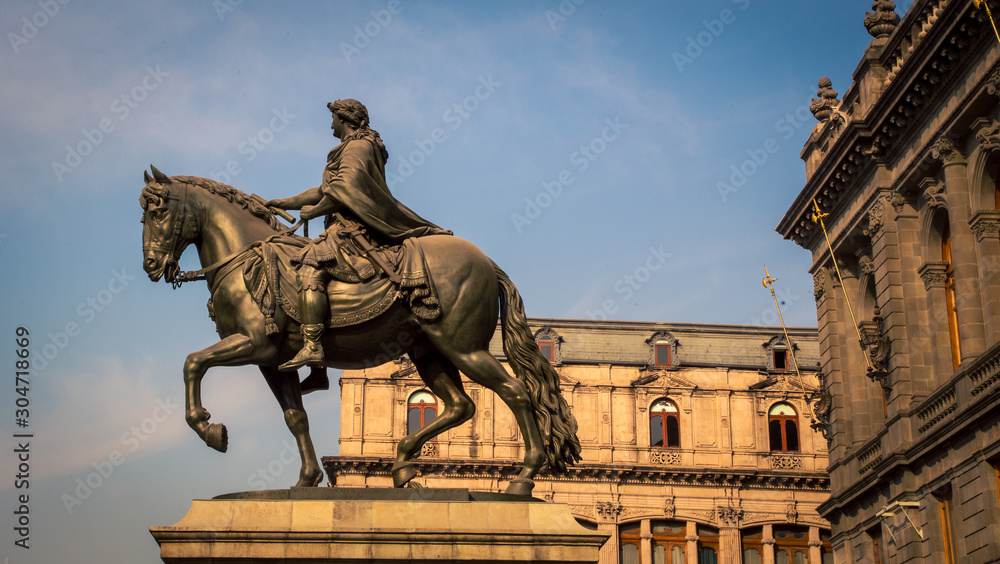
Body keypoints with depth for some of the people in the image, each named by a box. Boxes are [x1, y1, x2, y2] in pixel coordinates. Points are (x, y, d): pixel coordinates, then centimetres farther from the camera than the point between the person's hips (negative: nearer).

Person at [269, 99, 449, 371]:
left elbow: (345, 190, -20)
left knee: (311, 268, -27)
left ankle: (312, 346, -42)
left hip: (355, 228, -11)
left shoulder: (357, 147, -4)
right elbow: (325, 190, 33)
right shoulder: (355, 148, 28)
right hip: (351, 229, 11)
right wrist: (285, 203, 28)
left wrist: (313, 211, -10)